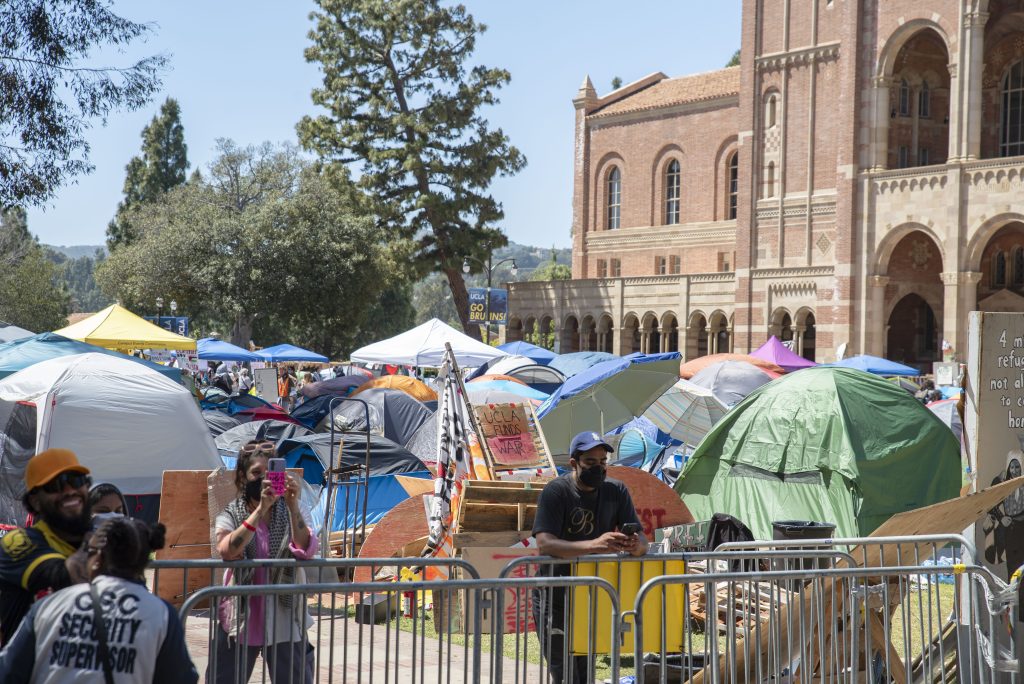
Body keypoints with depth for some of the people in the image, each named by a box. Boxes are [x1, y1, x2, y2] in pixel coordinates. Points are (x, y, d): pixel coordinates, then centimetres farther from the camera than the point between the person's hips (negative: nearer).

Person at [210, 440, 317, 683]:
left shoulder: (289, 513, 2)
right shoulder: (230, 516, -1)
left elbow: (307, 551, -16)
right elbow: (227, 551, -23)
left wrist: (293, 505, -27)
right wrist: (261, 509, -30)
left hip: (284, 620, 1)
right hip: (240, 619, -1)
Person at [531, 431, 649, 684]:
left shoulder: (616, 492, -1)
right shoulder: (556, 492, -15)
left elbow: (641, 539, -4)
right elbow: (544, 544, -28)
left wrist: (636, 545, -31)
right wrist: (594, 545, -43)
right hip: (554, 599, -5)